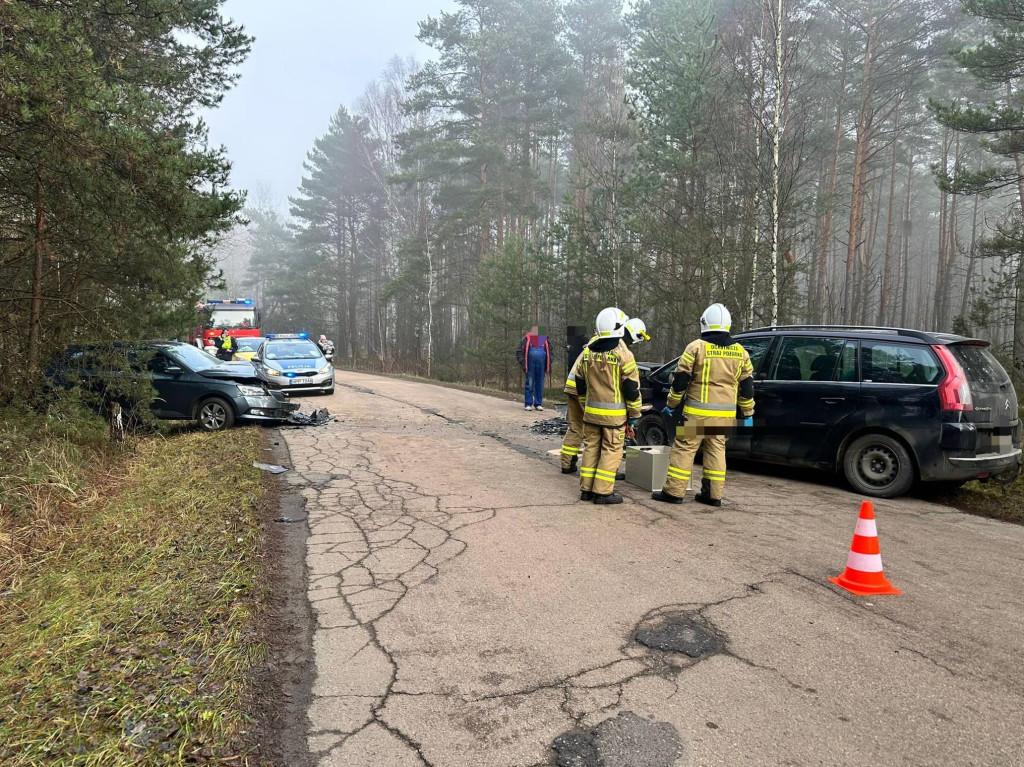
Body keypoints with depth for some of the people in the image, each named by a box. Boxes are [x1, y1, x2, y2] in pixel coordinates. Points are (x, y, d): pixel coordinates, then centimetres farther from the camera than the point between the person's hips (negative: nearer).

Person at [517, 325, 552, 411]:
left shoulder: (544, 339, 13)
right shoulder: (527, 339, 5)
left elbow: (549, 352, 19)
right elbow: (519, 353, 4)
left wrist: (548, 367, 11)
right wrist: (523, 364, -6)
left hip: (541, 365, 3)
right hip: (530, 365, -3)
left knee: (540, 385, 6)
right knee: (529, 385, 0)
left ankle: (538, 404, 13)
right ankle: (528, 404, 4)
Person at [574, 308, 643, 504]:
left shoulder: (587, 352, 6)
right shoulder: (623, 355, -13)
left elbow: (580, 385, 13)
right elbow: (632, 388, -11)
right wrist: (634, 414, 0)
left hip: (591, 412, 6)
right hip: (614, 414, -5)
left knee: (591, 448, 13)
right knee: (611, 451, 2)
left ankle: (586, 489, 17)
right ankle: (603, 491, 2)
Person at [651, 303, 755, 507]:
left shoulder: (697, 347, -7)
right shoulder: (740, 352, 8)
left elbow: (680, 380, -6)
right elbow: (747, 387, 11)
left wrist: (671, 405, 4)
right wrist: (748, 414, 18)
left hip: (698, 412, -5)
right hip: (726, 414, 5)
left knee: (684, 448, 1)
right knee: (717, 450, 13)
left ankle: (674, 491, 2)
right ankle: (713, 495, 15)